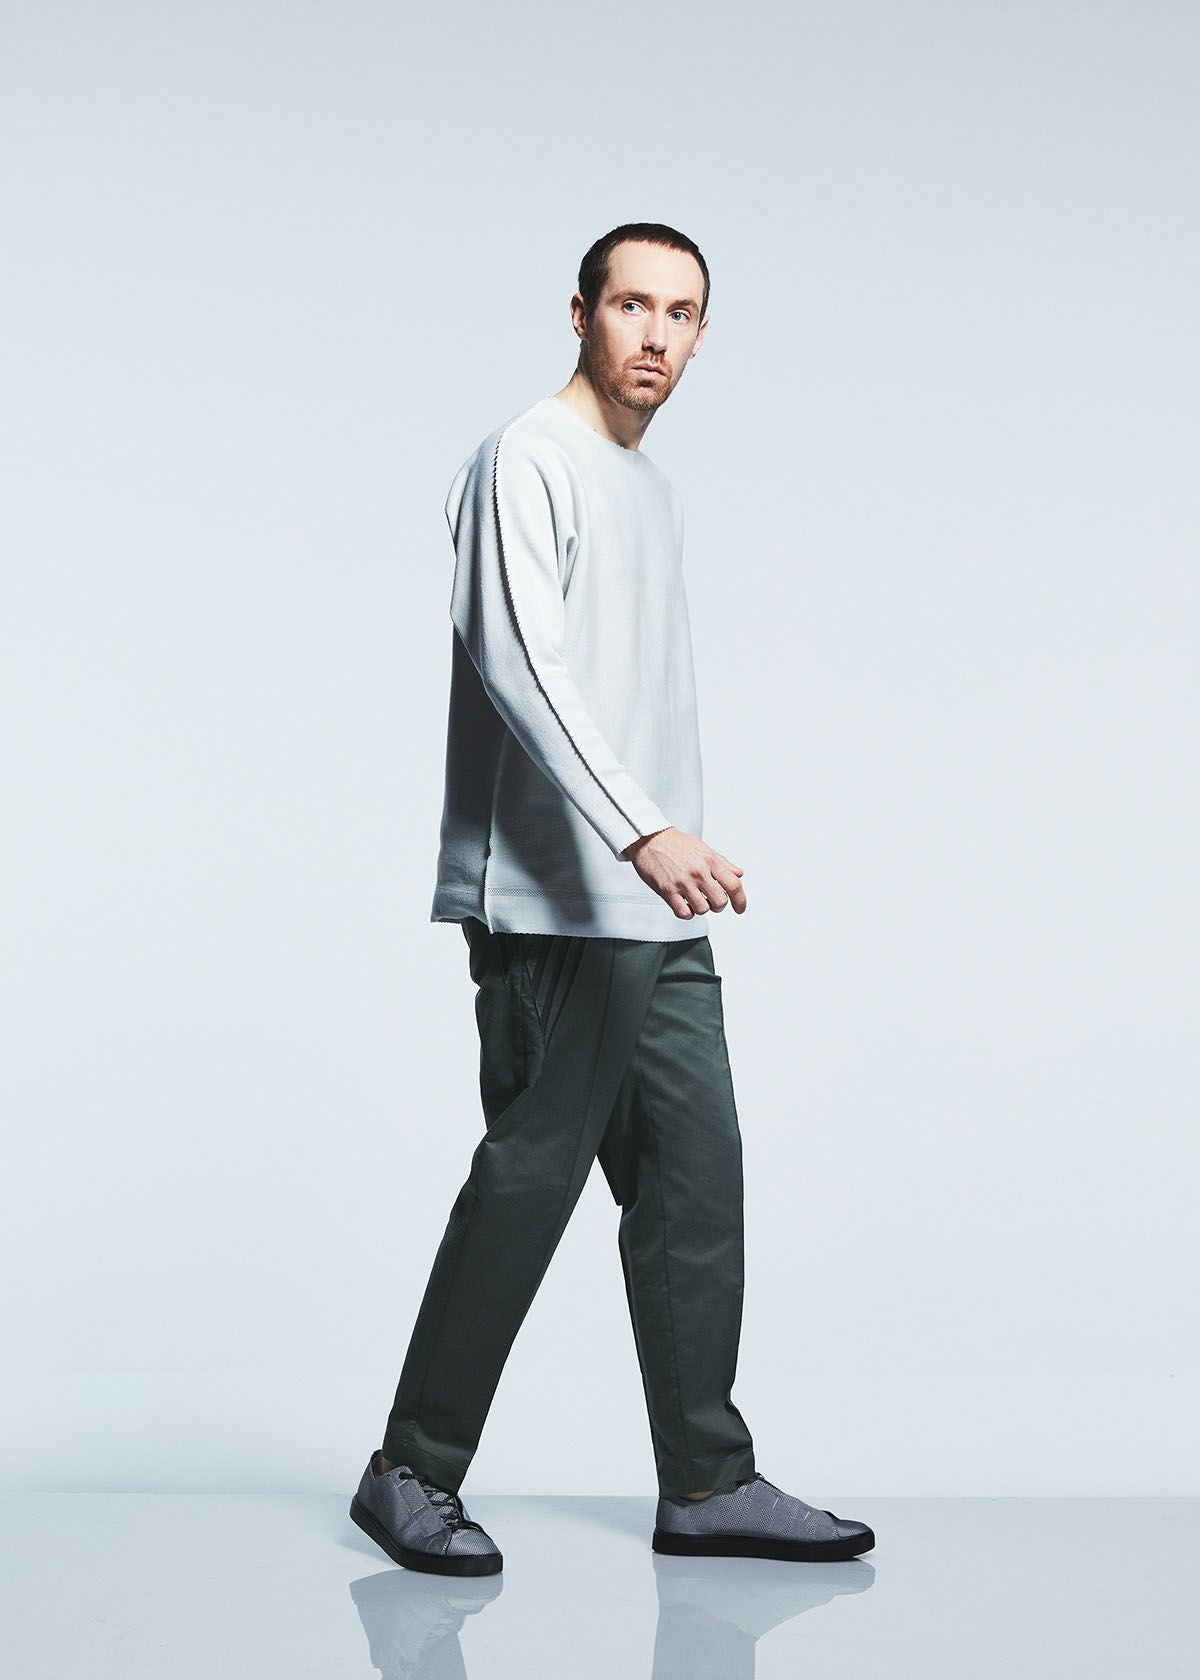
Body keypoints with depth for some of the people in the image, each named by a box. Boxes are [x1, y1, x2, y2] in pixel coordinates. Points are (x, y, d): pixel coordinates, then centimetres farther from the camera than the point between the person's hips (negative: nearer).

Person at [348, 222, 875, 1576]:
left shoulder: (656, 493, 22)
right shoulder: (527, 462, -6)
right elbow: (518, 663, -19)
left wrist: (670, 848, 18)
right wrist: (641, 833, -29)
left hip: (660, 920, 9)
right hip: (554, 907, -9)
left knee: (696, 1182, 6)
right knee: (529, 1178, -6)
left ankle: (707, 1484, 12)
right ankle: (414, 1473, 8)